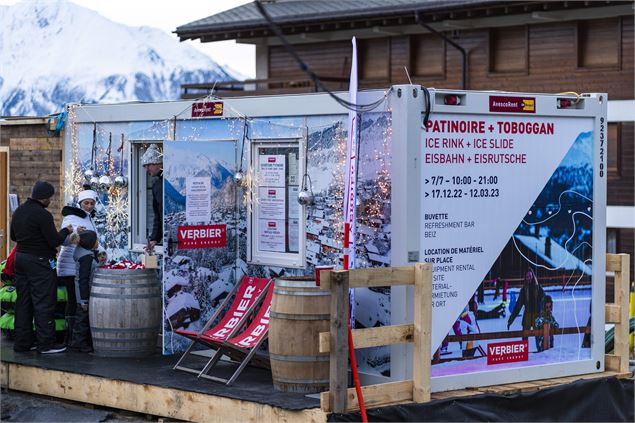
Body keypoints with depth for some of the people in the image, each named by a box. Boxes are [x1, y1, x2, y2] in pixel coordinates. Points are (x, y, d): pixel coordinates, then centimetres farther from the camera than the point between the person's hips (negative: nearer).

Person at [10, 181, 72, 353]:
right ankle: (46, 343, -2)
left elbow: (13, 236, 20)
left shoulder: (18, 211, 9)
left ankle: (22, 342, 15)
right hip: (39, 262, -8)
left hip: (20, 258, 8)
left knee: (23, 302, 12)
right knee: (44, 303, -3)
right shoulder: (43, 215, -17)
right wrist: (66, 231, 1)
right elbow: (55, 241, -17)